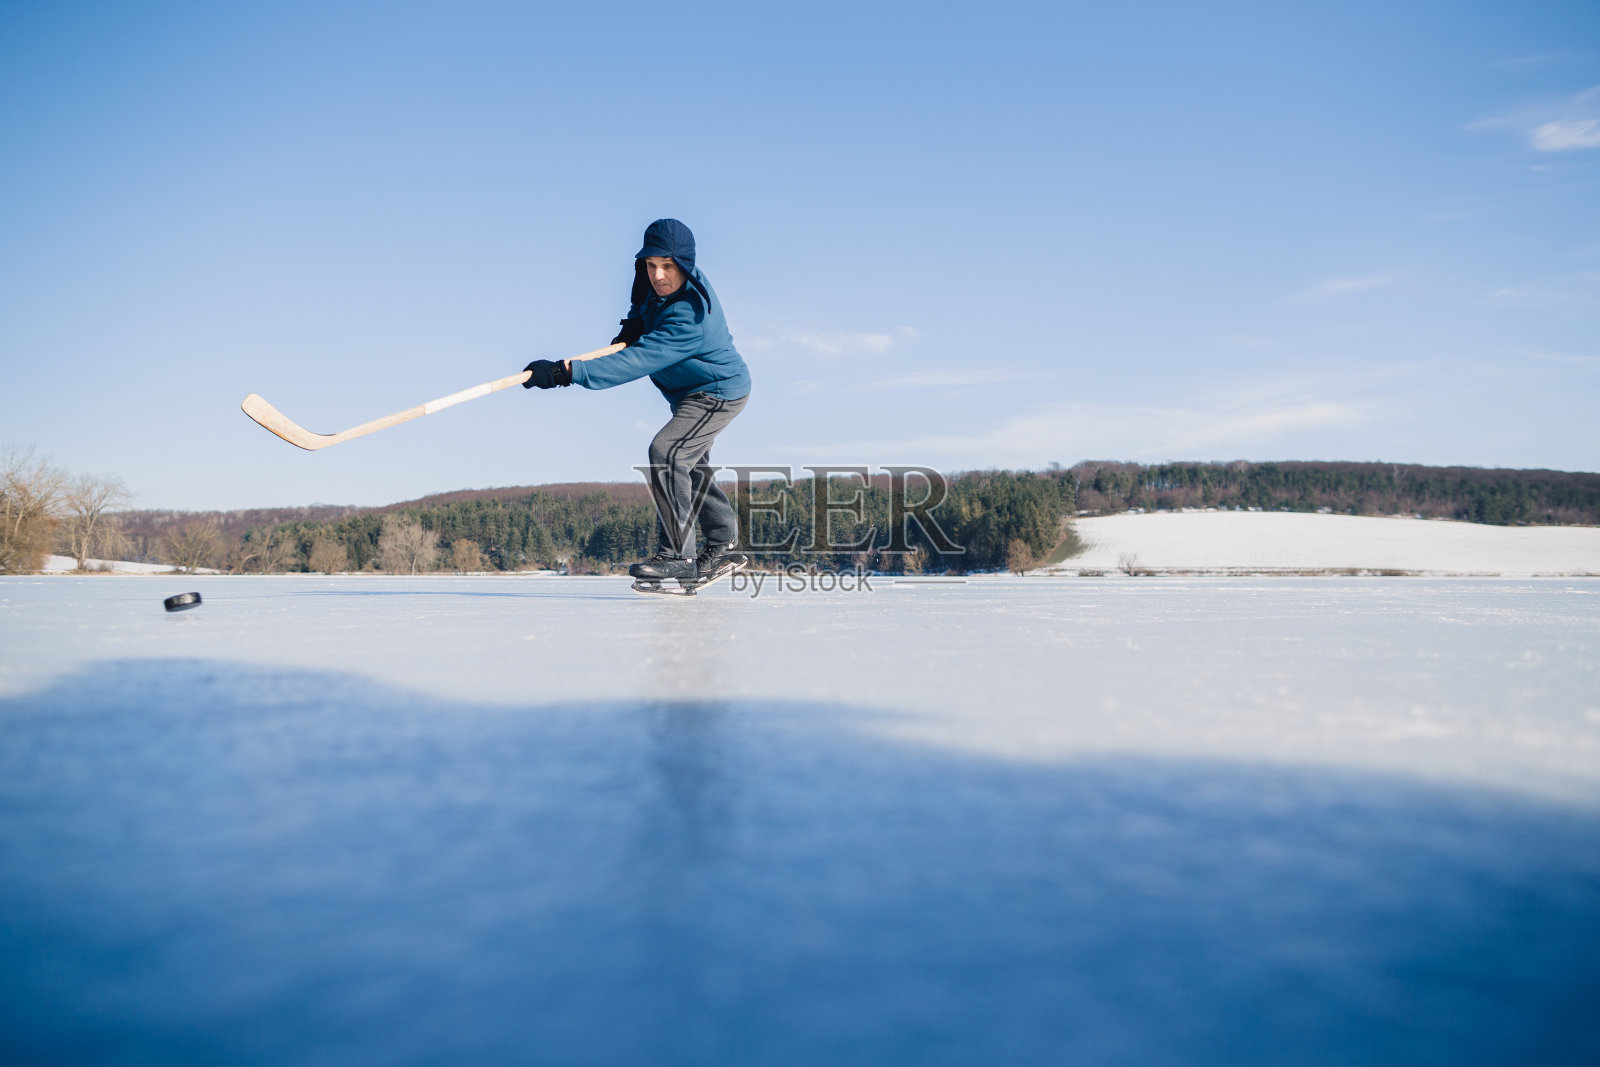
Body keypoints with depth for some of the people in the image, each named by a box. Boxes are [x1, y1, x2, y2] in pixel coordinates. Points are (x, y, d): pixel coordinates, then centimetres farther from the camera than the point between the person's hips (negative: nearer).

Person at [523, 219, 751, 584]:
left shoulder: (688, 318, -37)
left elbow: (638, 361, -45)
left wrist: (566, 371, -50)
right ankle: (721, 547, 34)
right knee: (689, 466, 20)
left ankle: (677, 556, -23)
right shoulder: (661, 285, -9)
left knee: (666, 451, -27)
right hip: (692, 390, 11)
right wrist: (634, 322, -5)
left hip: (718, 393, -10)